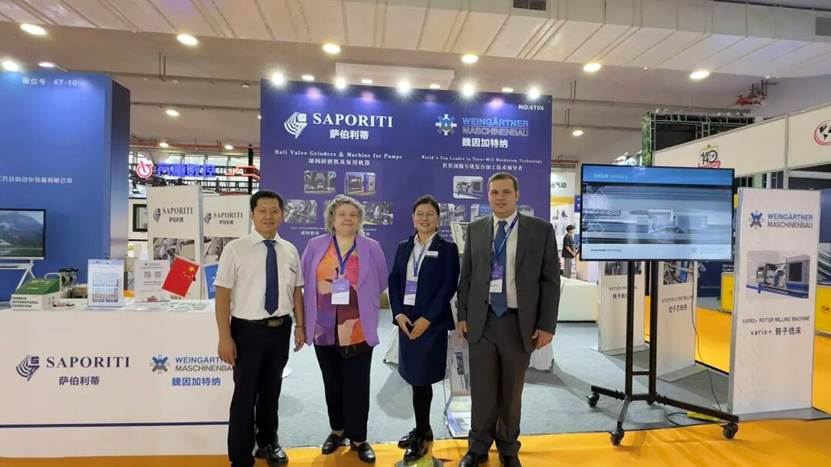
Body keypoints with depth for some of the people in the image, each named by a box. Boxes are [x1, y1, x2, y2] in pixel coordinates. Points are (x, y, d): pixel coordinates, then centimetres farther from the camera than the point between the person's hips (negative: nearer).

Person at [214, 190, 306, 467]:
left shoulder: (290, 251, 2)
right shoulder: (235, 249, -10)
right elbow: (223, 294, -11)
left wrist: (300, 325, 6)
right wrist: (225, 337, -14)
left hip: (281, 329, 4)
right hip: (249, 330, -4)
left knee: (272, 389, 20)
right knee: (245, 393, 8)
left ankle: (268, 443, 43)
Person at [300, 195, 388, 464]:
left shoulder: (371, 248, 2)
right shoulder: (315, 246, 4)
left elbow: (380, 283, 6)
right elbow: (305, 280, 8)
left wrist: (361, 299, -4)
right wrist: (321, 286, -9)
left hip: (358, 328, -1)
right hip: (325, 327, 2)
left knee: (357, 385, 3)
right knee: (332, 383, 15)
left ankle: (358, 438, 20)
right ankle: (337, 430, 34)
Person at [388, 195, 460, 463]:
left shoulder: (447, 249, -2)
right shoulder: (403, 248, 11)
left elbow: (449, 287, -9)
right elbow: (393, 282, 8)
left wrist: (427, 319, -15)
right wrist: (399, 314, -6)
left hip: (432, 322, -4)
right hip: (406, 320, 4)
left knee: (421, 378, 0)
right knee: (416, 377, 11)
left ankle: (421, 436, 18)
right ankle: (423, 429, 30)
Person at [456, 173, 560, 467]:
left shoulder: (541, 230, -2)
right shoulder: (475, 229, 5)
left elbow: (551, 280, -2)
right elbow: (466, 276, 8)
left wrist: (546, 325, -6)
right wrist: (462, 315, 3)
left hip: (520, 323, -1)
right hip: (481, 321, 1)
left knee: (512, 392, 14)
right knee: (481, 390, 9)